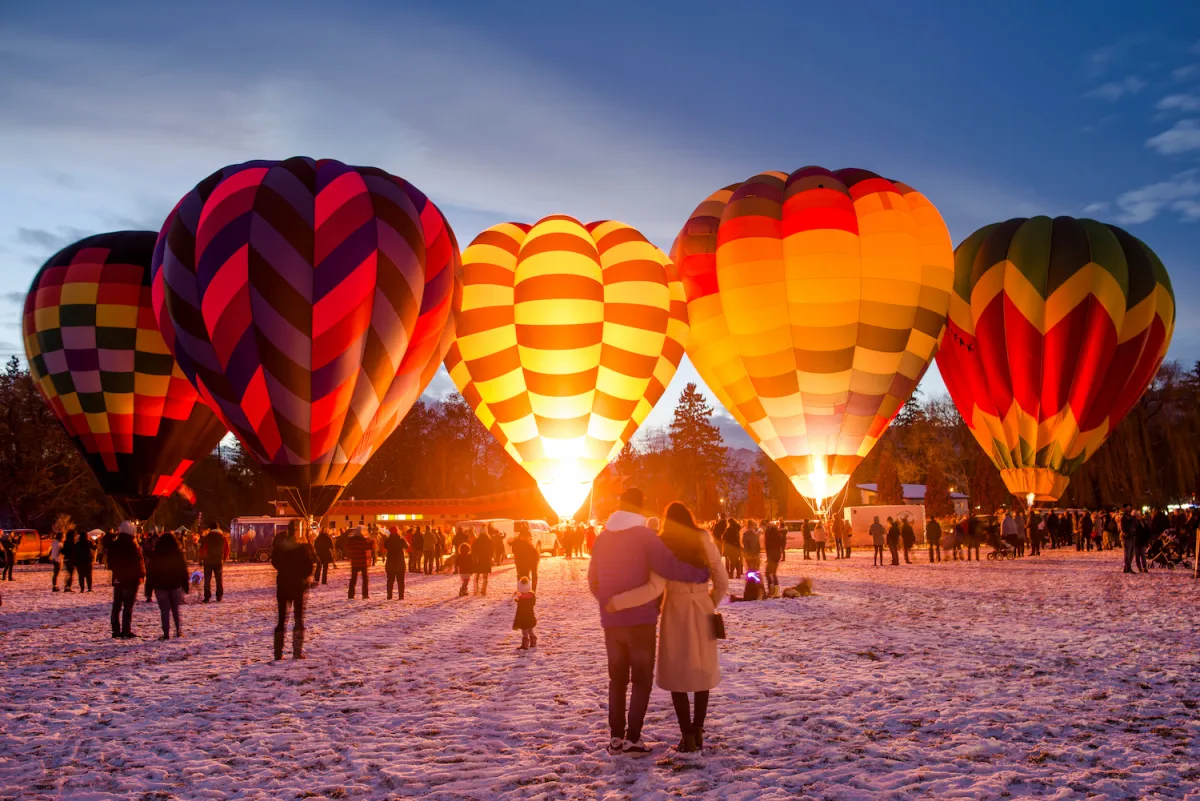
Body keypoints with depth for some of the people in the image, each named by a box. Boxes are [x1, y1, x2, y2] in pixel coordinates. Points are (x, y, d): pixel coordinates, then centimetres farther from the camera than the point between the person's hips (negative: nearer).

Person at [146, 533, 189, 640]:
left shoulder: (155, 555, -2)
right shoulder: (178, 554, 0)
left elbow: (150, 571, -2)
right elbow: (183, 570, 2)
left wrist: (149, 587, 3)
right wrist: (186, 585, 8)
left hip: (160, 586, -1)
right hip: (176, 585, 1)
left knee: (165, 611, 0)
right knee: (176, 609, 14)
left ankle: (166, 634, -4)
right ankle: (178, 631, 9)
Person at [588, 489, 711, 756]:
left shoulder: (602, 538, 6)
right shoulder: (643, 536, -10)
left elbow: (593, 581, 11)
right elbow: (669, 567, -22)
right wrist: (701, 573, -9)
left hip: (611, 621, 5)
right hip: (641, 620, -4)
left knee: (617, 678, 16)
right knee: (641, 679, 7)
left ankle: (616, 736, 15)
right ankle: (632, 737, 1)